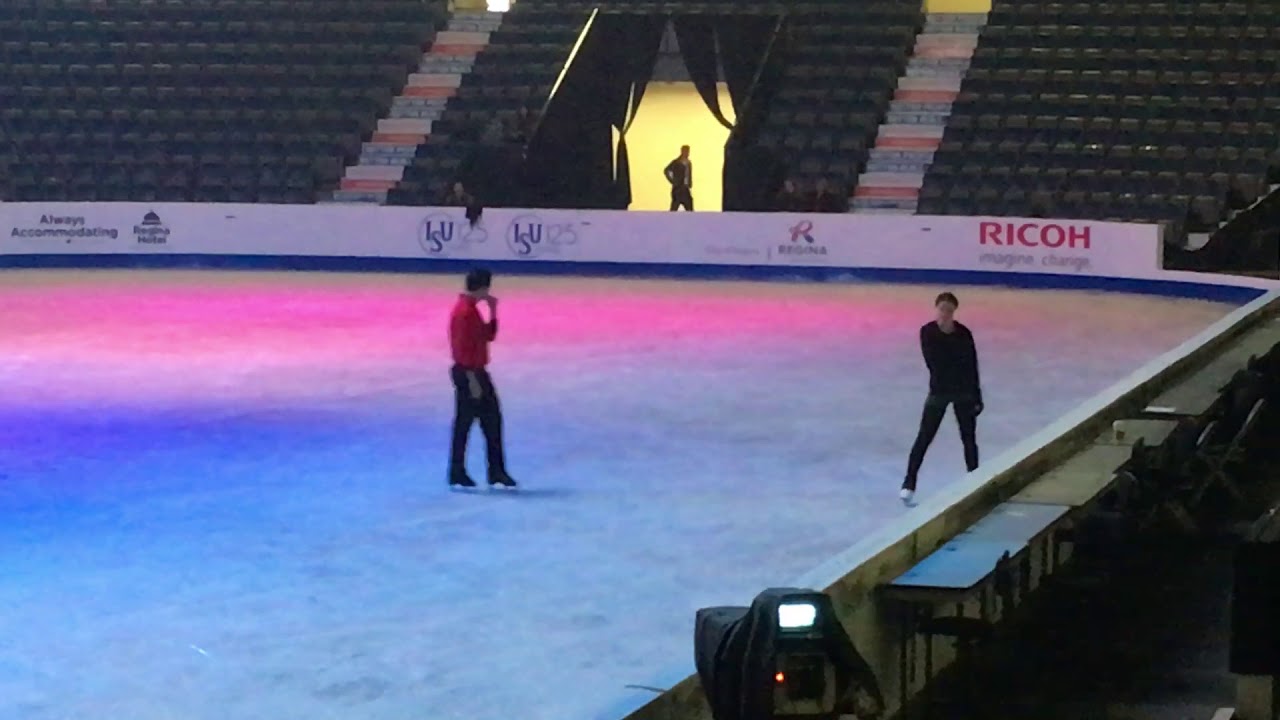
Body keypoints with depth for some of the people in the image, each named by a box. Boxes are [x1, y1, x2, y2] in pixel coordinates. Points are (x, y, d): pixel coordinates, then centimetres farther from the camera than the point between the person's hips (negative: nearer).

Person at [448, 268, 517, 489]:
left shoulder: (472, 309, 11)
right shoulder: (464, 312, -20)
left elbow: (489, 335, 18)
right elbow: (462, 349, -23)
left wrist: (493, 312, 7)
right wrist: (471, 379, -22)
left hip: (477, 372, 10)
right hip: (468, 374, -10)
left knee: (492, 419, 11)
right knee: (464, 423, -1)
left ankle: (496, 471, 16)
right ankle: (457, 473, 9)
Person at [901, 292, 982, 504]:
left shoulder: (963, 333, -7)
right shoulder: (928, 332, -10)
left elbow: (972, 365, -4)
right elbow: (933, 363, -17)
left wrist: (977, 396, -4)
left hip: (964, 391, 1)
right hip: (939, 390, -1)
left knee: (969, 439, 8)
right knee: (924, 438, 0)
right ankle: (909, 483, 5)